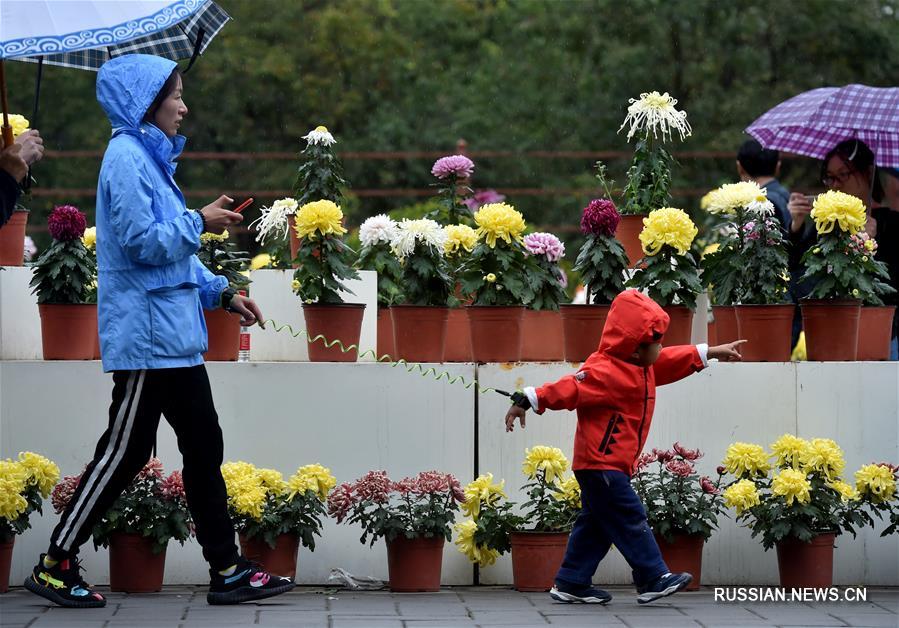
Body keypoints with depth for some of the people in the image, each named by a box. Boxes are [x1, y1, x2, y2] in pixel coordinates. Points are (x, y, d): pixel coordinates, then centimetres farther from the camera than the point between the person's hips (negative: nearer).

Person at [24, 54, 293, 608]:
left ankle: (228, 572, 11)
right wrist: (200, 221, -11)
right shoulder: (127, 158, -13)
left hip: (173, 334, 10)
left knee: (204, 447, 8)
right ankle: (55, 566, 4)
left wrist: (221, 293, 15)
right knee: (125, 452, -5)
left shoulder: (150, 157, 18)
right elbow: (143, 241, -21)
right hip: (146, 334, -10)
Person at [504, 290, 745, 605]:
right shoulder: (604, 372, -21)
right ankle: (653, 579, -6)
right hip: (601, 464, -10)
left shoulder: (644, 367, 10)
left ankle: (571, 584, 16)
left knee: (596, 524, 12)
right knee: (630, 520, -8)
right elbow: (567, 389, -25)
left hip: (613, 465, 10)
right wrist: (526, 402, -28)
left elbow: (675, 360, 23)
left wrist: (713, 352, 26)